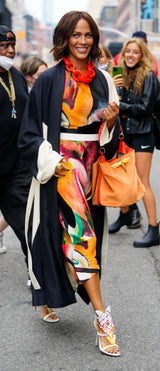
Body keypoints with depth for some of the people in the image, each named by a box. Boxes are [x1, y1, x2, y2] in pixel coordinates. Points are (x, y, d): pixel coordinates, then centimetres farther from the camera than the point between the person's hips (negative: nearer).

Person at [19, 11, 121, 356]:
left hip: (91, 162, 5)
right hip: (62, 163, -5)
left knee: (83, 230, 9)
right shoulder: (50, 80, -5)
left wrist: (112, 120, -10)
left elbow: (108, 132, 12)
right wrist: (49, 160, -17)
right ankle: (102, 316, -17)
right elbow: (31, 129, -5)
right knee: (81, 229, -16)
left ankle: (52, 294, 30)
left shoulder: (101, 79, 8)